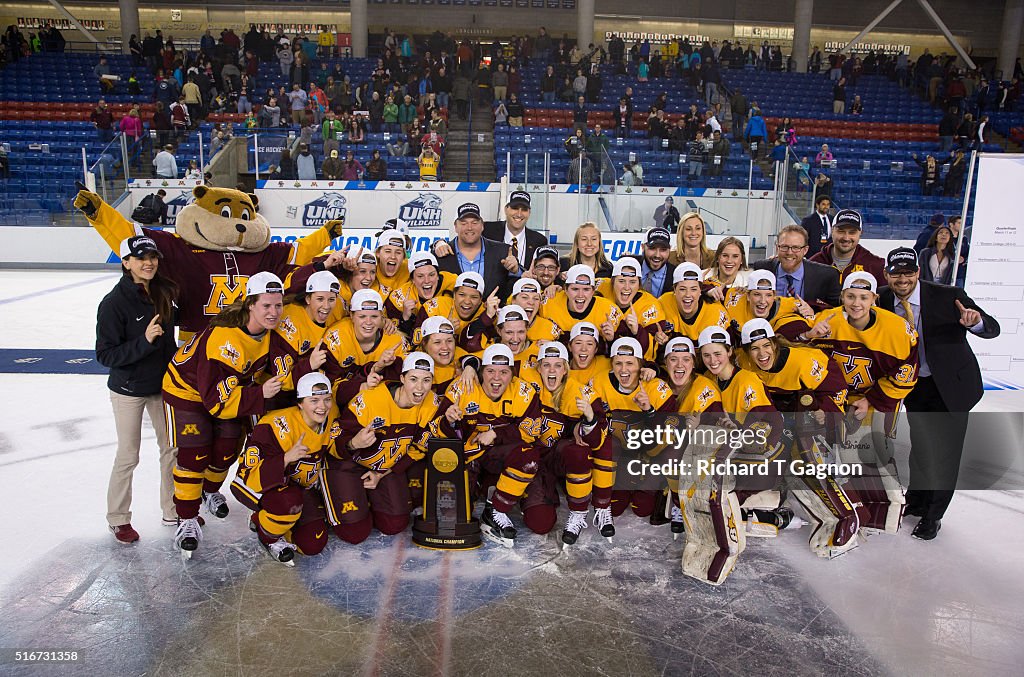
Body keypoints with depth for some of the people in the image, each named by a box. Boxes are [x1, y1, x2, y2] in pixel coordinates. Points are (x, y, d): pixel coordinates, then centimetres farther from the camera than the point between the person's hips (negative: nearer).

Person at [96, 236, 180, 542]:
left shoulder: (163, 291, -3)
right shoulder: (114, 302, -19)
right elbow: (105, 354, -19)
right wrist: (144, 341, -30)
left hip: (163, 384, 5)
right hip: (129, 390, -5)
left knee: (172, 447, 12)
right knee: (128, 456, 7)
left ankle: (172, 510, 29)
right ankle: (118, 519, 27)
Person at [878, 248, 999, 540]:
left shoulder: (948, 297, -21)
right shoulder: (883, 301, -11)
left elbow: (993, 329, -20)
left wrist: (976, 321, -43)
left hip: (952, 385, -3)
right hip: (913, 385, 3)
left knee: (946, 451, 6)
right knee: (920, 446, 18)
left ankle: (933, 516, 23)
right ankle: (916, 500, 40)